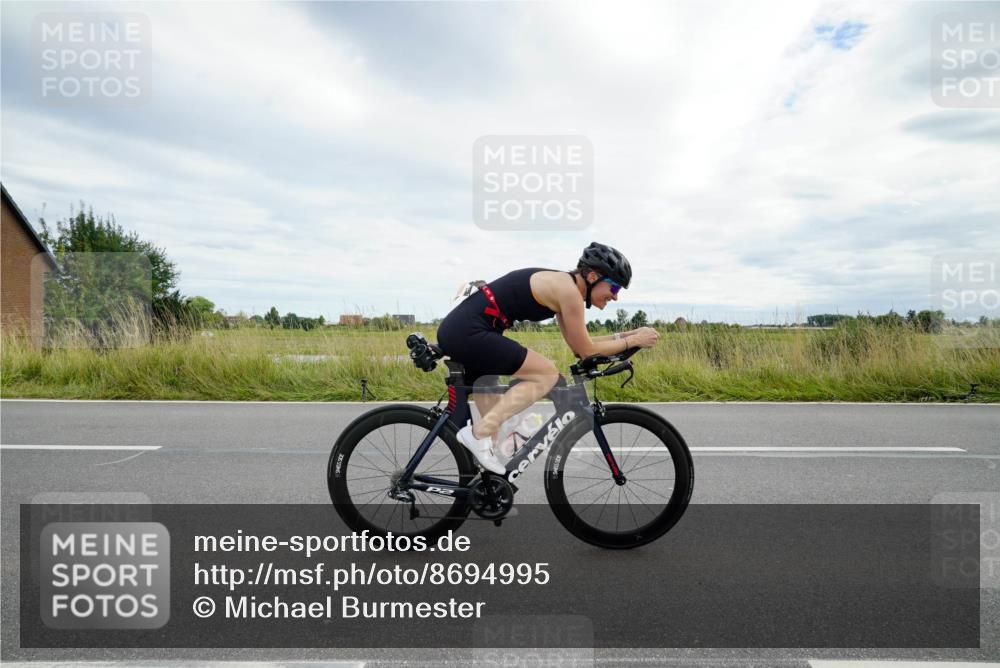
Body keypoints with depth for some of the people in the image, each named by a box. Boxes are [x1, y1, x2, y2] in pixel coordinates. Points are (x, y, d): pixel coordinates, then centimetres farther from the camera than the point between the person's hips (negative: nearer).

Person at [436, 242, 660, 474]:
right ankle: (477, 433, -7)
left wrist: (625, 335, 19)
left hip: (456, 329, 10)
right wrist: (634, 340, 4)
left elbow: (578, 344, 21)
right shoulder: (568, 290, -13)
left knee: (493, 416, 19)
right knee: (547, 374, -8)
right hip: (468, 332, -10)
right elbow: (586, 351, -6)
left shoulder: (562, 285, 15)